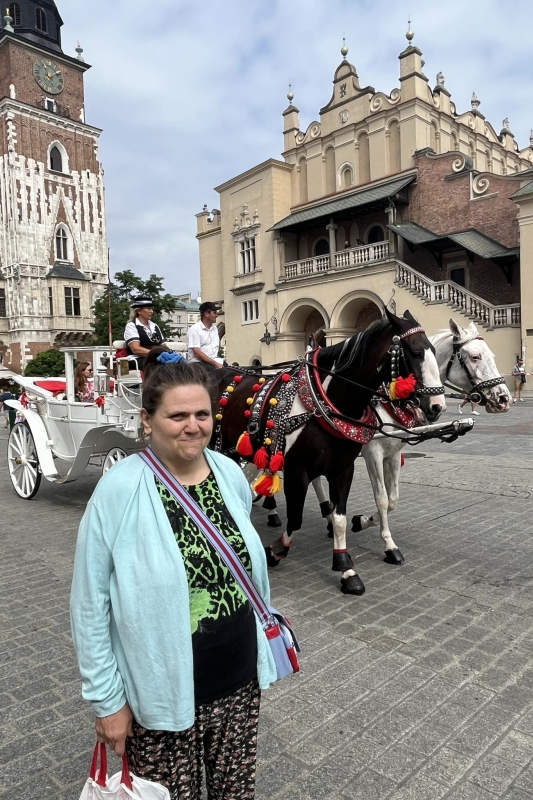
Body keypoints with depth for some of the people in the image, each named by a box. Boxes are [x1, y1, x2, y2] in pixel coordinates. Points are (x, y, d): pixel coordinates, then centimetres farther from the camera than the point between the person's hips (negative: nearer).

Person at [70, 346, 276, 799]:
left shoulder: (230, 473, -5)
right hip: (162, 693, -4)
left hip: (240, 679, 4)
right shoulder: (121, 490, -19)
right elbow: (90, 604, -12)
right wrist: (107, 698, -10)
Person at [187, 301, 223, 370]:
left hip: (214, 361, 7)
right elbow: (197, 353, -14)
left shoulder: (215, 328, 17)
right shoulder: (194, 329, -6)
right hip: (199, 363, -7)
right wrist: (215, 363, -19)